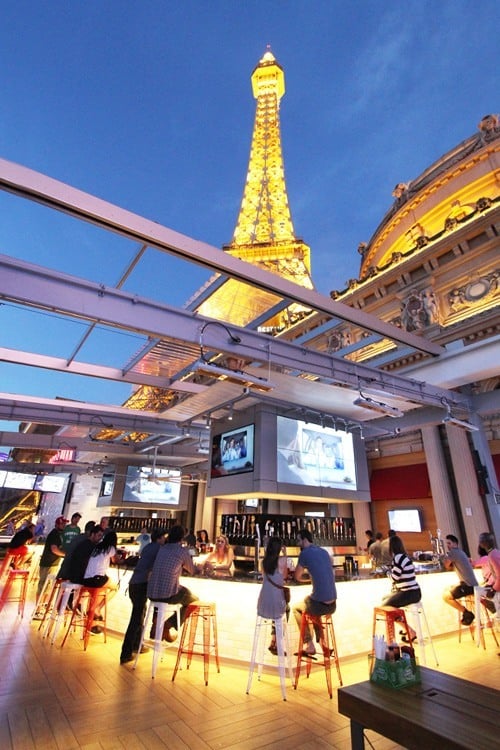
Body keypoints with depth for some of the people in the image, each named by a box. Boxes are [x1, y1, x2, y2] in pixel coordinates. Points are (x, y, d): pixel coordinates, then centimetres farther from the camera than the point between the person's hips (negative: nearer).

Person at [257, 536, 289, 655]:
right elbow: (285, 576, 3)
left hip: (262, 605, 5)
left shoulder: (264, 561, 1)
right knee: (286, 609, 28)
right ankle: (275, 644, 31)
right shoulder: (282, 560, -13)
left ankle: (274, 641, 38)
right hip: (275, 604, -5)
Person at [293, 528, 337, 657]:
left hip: (319, 604, -6)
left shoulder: (305, 553, -10)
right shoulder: (324, 552, 10)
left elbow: (297, 577, 1)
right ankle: (321, 642, 34)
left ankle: (309, 645, 21)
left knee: (296, 608, 25)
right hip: (333, 605, 6)